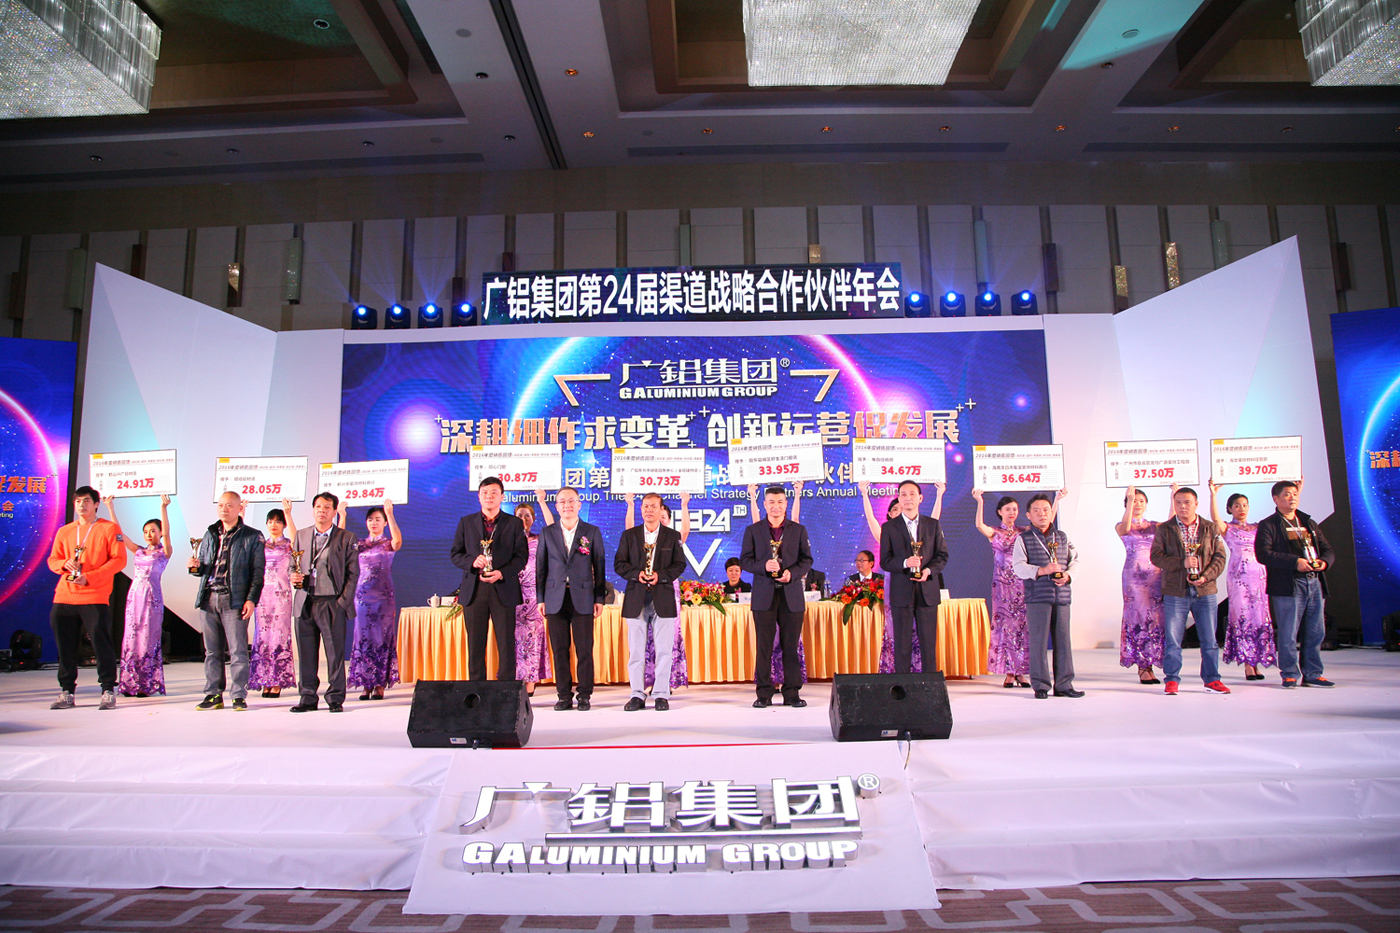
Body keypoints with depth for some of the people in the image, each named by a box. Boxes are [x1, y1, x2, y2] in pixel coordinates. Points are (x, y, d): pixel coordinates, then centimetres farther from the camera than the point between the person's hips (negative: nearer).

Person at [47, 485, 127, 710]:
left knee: (102, 644, -5)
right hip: (65, 596, 5)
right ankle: (67, 693, 16)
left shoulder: (109, 528, 2)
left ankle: (108, 692, 2)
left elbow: (119, 559, -4)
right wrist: (65, 564, -7)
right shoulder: (64, 532, 17)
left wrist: (90, 577, -14)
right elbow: (52, 560, 18)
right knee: (65, 646, 6)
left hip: (95, 597, -5)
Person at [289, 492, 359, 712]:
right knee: (306, 654, 6)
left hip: (332, 603, -3)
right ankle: (307, 698, 17)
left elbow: (353, 573, 1)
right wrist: (294, 577, -2)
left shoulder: (346, 538, 4)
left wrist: (343, 601, -6)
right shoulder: (301, 535, 15)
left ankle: (335, 698, 9)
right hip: (305, 603, 3)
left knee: (335, 653, -1)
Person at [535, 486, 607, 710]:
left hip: (583, 599, -1)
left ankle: (584, 695, 10)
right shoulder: (547, 533, 10)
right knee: (559, 650, 4)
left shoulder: (592, 532, 7)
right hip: (555, 599, 1)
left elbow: (599, 567, 6)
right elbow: (540, 567, 10)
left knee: (584, 649, 0)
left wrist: (600, 598, 1)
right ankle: (564, 695, 13)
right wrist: (540, 599, 4)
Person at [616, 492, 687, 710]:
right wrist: (636, 574, -11)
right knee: (636, 649, 3)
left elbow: (680, 565, 4)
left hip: (663, 598, -1)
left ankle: (661, 694, 9)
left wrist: (660, 575, -11)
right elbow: (619, 563, 6)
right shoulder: (629, 535, 11)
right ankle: (637, 694, 12)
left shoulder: (673, 536, 9)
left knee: (664, 649, 0)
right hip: (636, 598, 1)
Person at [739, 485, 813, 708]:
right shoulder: (753, 530, 9)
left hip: (791, 595, 1)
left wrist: (792, 573, -11)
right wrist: (763, 566, -14)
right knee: (763, 645, 1)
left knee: (791, 645, 3)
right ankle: (764, 693, 8)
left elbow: (806, 560, 7)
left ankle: (792, 693, 10)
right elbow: (744, 560, 4)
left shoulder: (798, 530, 11)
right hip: (764, 595, 0)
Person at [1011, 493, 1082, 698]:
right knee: (1038, 641, -3)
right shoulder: (1023, 538, 3)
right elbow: (1018, 567, -5)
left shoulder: (1062, 537, 14)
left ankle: (1063, 684, 14)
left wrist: (1067, 575, -5)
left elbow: (1074, 560, 15)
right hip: (1037, 596, -3)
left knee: (1063, 639, 5)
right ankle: (1040, 685, 6)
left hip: (1062, 596, 4)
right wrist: (1043, 570, -18)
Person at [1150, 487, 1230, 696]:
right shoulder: (1164, 529, 5)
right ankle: (1171, 680, 10)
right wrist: (1182, 563, -17)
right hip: (1175, 592, -1)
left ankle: (1212, 679, 18)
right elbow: (1156, 556, -3)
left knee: (1209, 639, 6)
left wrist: (1206, 576, -11)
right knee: (1172, 639, 1)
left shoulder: (1211, 528, 9)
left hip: (1205, 592, 1)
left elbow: (1220, 557, 4)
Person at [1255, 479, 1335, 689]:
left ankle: (1312, 674, 18)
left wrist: (1324, 561, -3)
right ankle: (1290, 674, 6)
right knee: (1288, 633, -4)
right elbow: (1263, 553, -13)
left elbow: (1327, 549, 20)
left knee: (1316, 632, 8)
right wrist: (1295, 562, -20)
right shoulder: (1268, 525, -1)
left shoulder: (1309, 523, 20)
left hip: (1315, 583, 6)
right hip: (1288, 585, -6)